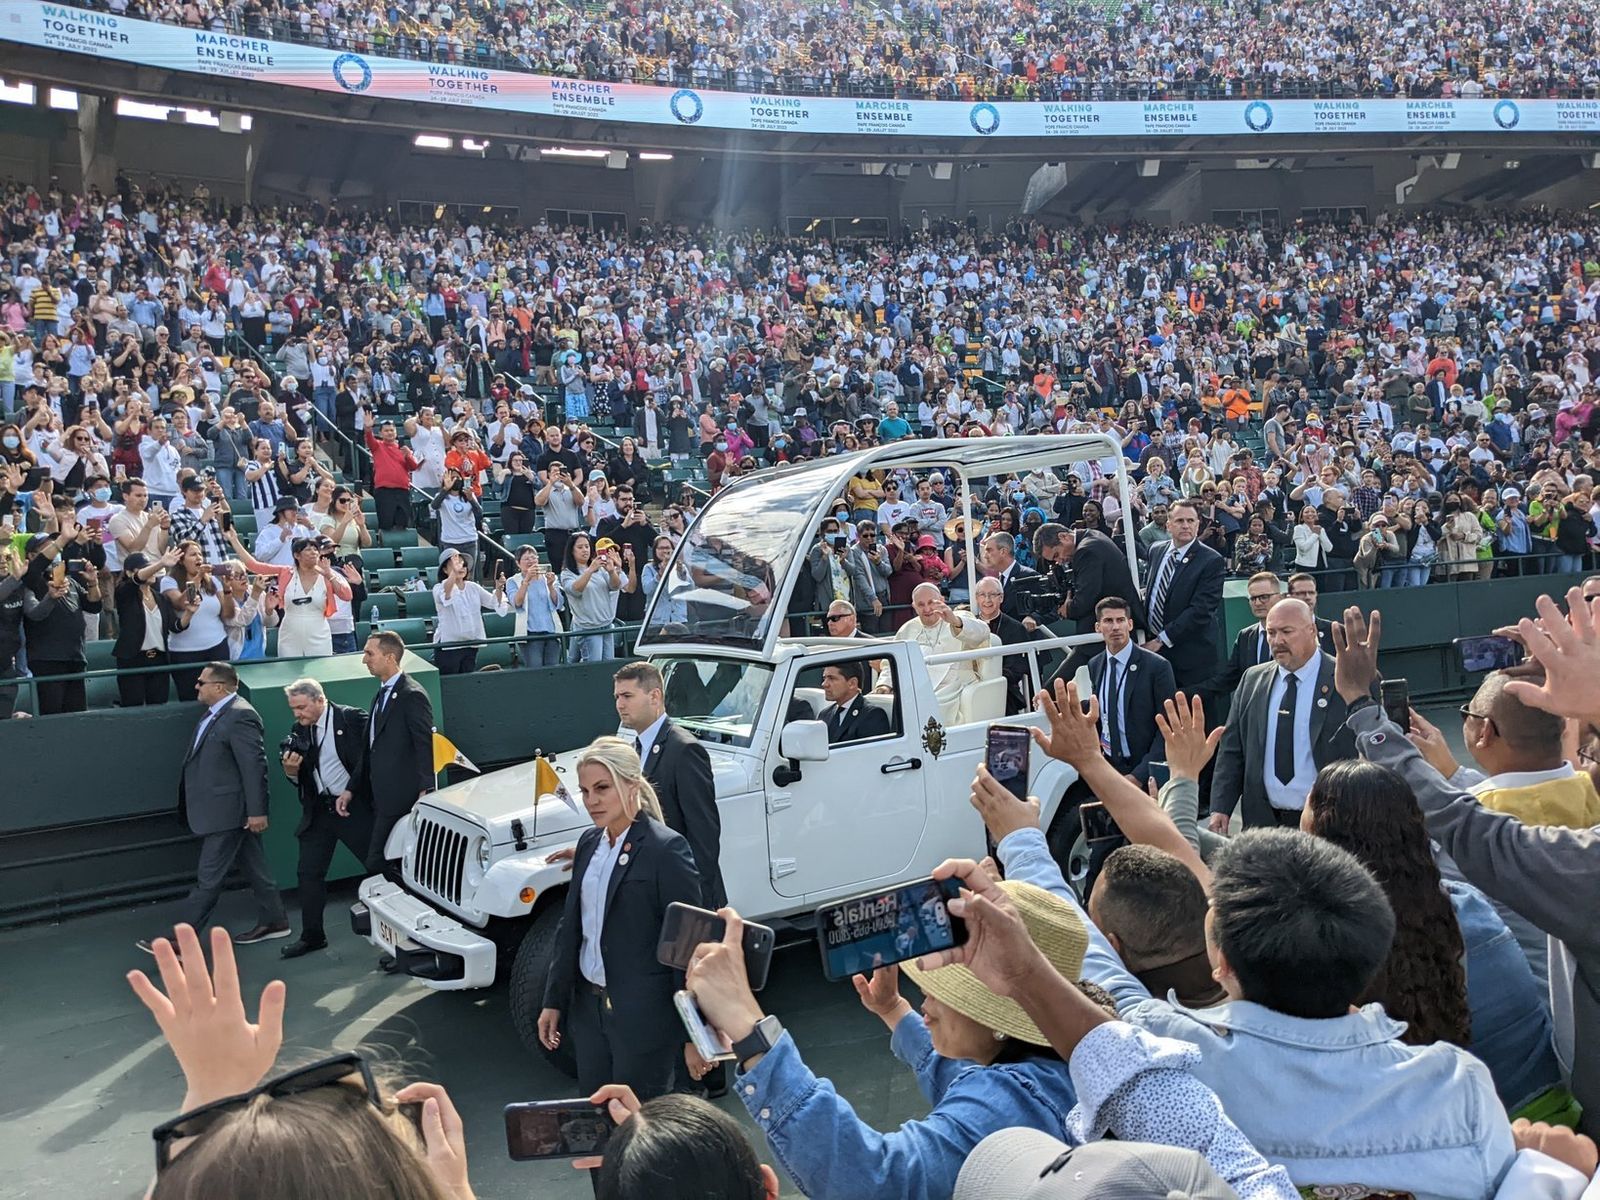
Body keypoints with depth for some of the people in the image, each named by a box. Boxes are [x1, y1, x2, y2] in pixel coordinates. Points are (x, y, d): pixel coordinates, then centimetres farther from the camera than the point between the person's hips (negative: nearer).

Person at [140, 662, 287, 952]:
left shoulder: (240, 716, -20)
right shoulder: (215, 712, 11)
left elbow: (255, 765, -22)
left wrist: (257, 811, -22)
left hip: (227, 812, -10)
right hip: (226, 811, 10)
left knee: (209, 879, -2)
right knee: (253, 867, 17)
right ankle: (273, 922, 27)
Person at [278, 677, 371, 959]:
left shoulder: (352, 719, -9)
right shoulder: (300, 731, 8)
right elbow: (297, 777, 10)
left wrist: (349, 792, -17)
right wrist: (290, 768, -10)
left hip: (354, 806, -6)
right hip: (319, 809, 6)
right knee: (309, 873, 7)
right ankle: (312, 936, 19)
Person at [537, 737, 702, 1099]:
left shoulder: (666, 849, -16)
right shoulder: (589, 843, 6)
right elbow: (570, 928, 13)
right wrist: (554, 1001, 12)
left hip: (644, 1016, -7)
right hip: (588, 1007, 7)